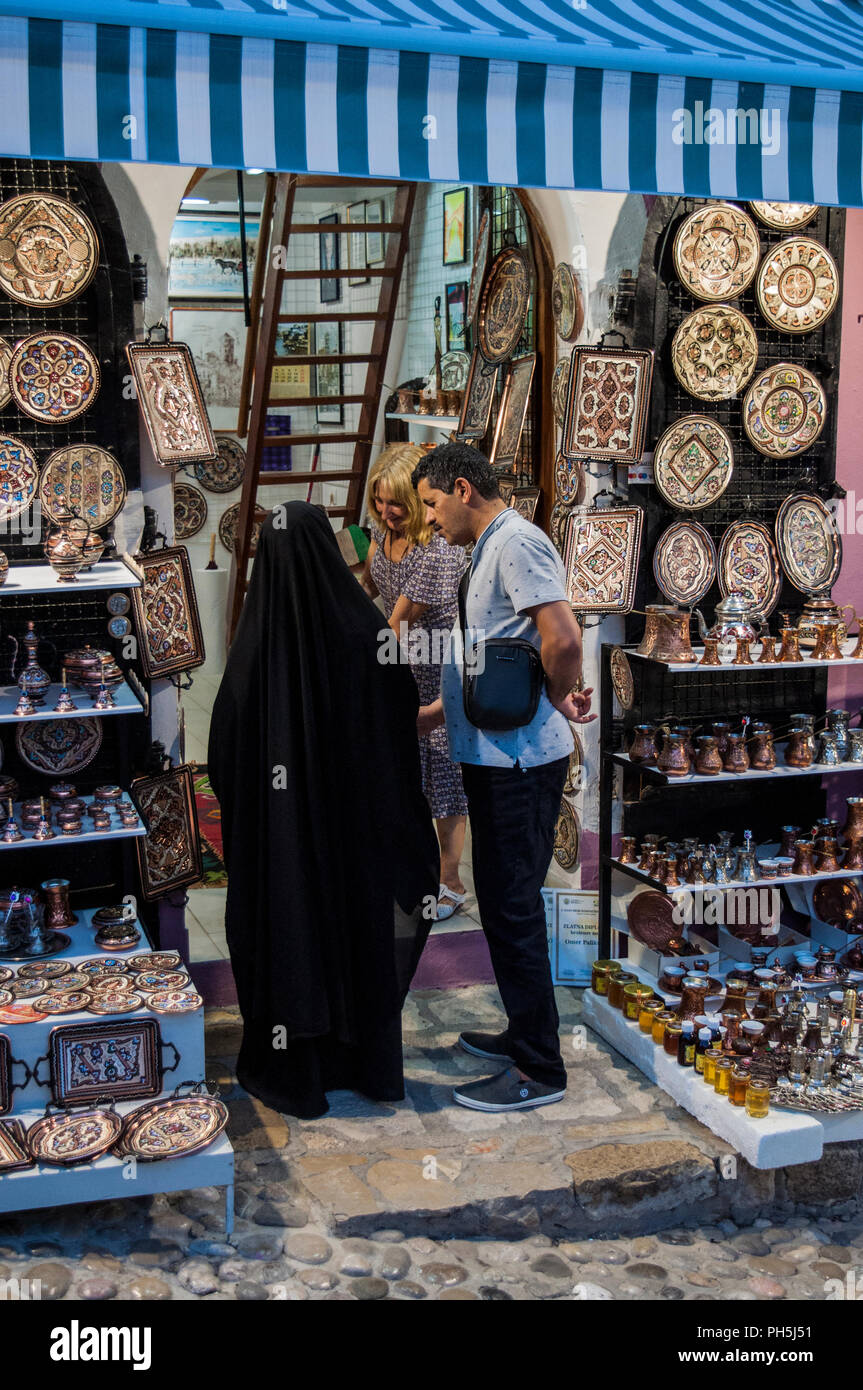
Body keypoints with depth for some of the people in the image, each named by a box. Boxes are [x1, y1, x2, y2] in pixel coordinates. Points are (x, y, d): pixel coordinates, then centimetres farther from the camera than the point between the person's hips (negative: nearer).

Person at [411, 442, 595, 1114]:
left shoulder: (517, 542, -14)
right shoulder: (492, 549, 18)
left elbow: (563, 638, -28)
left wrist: (557, 698, -12)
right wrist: (427, 716, 22)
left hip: (520, 760, -10)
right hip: (497, 756, 10)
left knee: (512, 909, -4)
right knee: (505, 904, 18)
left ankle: (538, 1070, 6)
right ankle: (525, 1034, 31)